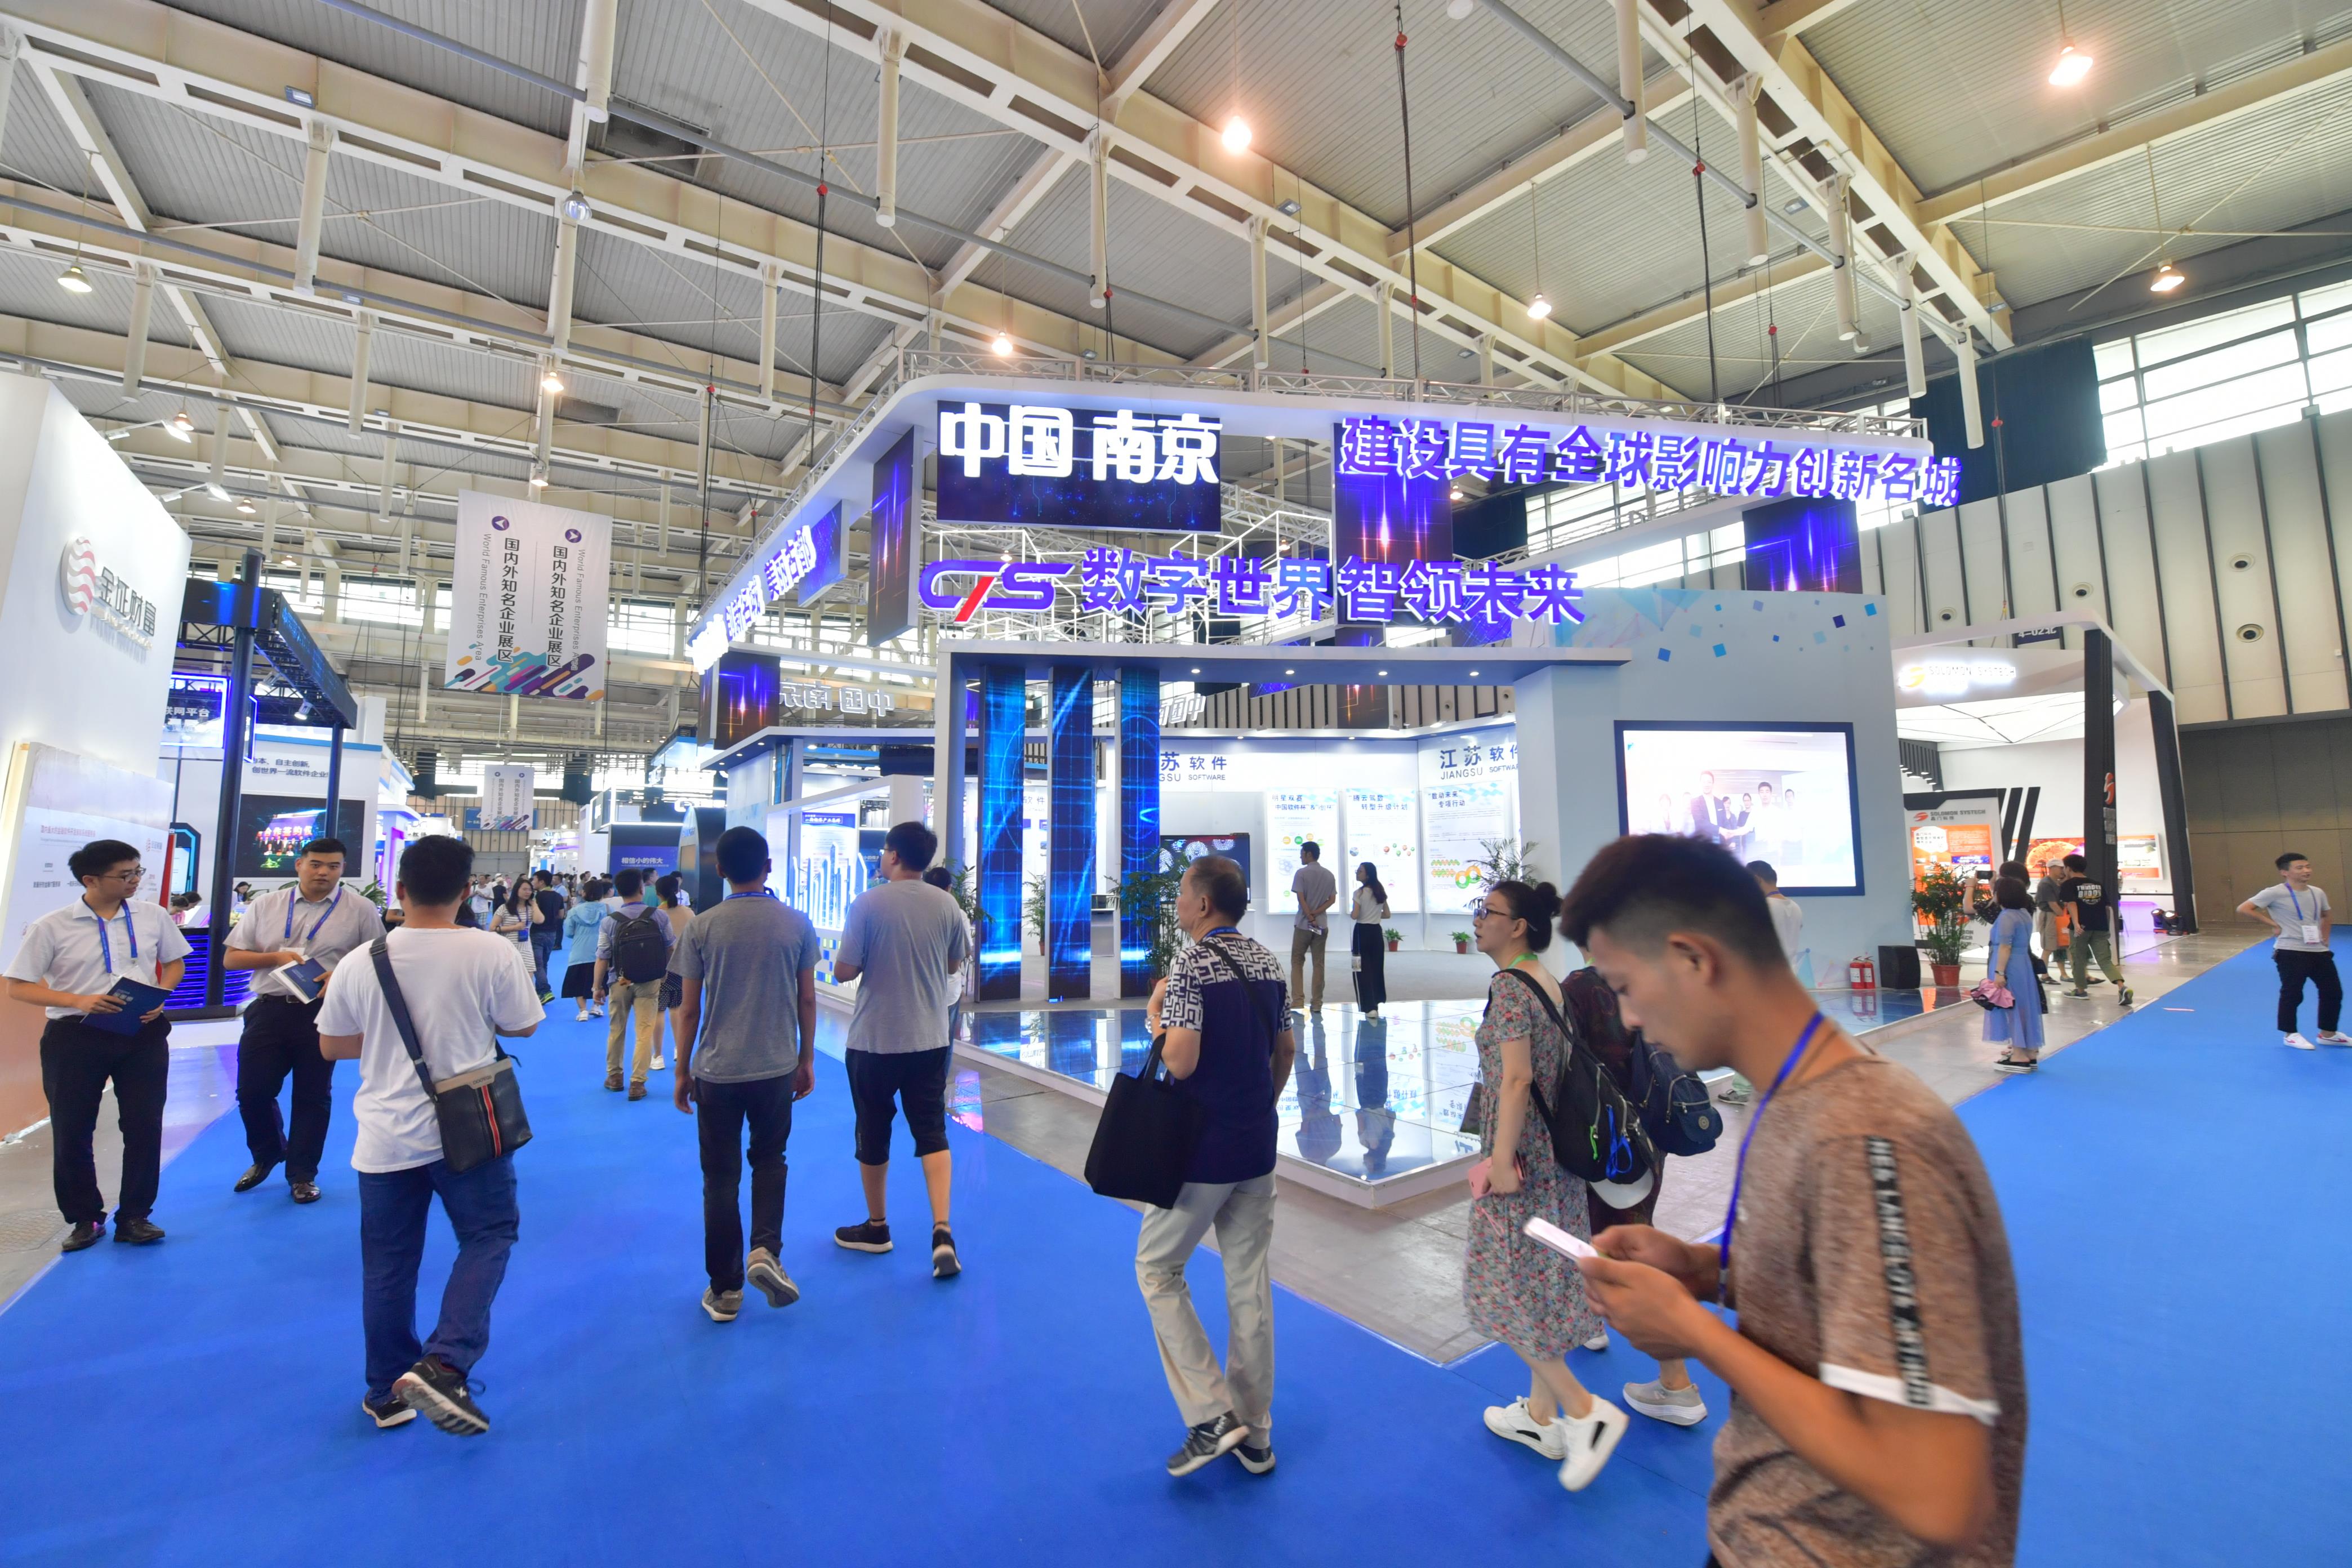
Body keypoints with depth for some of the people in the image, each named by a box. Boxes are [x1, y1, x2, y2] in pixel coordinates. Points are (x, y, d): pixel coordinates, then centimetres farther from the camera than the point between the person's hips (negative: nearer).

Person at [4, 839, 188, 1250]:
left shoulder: (153, 916, 1)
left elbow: (174, 962, 12)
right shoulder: (51, 927, -7)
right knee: (72, 1131, 8)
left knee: (144, 1126, 4)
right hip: (76, 1037, -1)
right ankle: (85, 1218, 27)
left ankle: (135, 1216, 19)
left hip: (143, 1034, 2)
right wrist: (79, 1001, -20)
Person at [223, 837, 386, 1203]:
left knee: (313, 1096, 6)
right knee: (252, 1091, 4)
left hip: (323, 1013, -2)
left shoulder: (360, 909, -1)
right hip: (269, 1009, 2)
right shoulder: (266, 905, 6)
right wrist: (276, 957, -10)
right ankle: (267, 1156, 33)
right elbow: (231, 957, 9)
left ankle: (302, 1174, 22)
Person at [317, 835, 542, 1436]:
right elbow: (522, 1025, -4)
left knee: (387, 1266, 15)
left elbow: (331, 1046, 5)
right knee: (488, 1237, 13)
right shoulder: (493, 952, -15)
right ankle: (444, 1365, -3)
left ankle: (387, 1394, 28)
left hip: (386, 1137, 3)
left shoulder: (359, 962, -6)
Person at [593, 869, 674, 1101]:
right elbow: (670, 950, -1)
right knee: (645, 1032, 4)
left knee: (616, 1031, 18)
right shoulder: (659, 917, -9)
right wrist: (664, 973, 16)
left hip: (619, 983, 1)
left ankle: (614, 1076, 33)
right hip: (650, 983, -1)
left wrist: (598, 987, 6)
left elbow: (602, 959, -7)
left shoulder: (610, 921, -10)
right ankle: (637, 1082, 4)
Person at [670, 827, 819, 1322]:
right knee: (770, 1160, 22)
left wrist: (682, 1072, 10)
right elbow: (807, 1000, 0)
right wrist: (806, 1060, 12)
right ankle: (765, 1250, 4)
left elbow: (689, 1009, -2)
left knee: (720, 1177, 12)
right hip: (776, 1067, 1)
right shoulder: (796, 923, -4)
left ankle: (725, 1290, 20)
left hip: (717, 1070, 0)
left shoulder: (702, 928, -5)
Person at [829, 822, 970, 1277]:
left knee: (874, 1135, 14)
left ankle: (876, 1227, 30)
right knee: (932, 1133, 8)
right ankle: (942, 1231, -3)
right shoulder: (946, 904, -1)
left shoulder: (869, 903, -13)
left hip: (874, 1039, -3)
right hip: (930, 1038, 3)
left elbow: (843, 973, -11)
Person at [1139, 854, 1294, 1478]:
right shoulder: (1267, 963, 5)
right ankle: (1254, 1433, 26)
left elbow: (1180, 1062, -24)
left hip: (1202, 1151, -7)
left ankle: (1211, 1414, 8)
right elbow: (1285, 1050, 12)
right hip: (1258, 1148, 7)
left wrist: (1154, 1014, -7)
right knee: (1250, 1280, 15)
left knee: (1158, 1268, 12)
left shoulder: (1191, 966, -17)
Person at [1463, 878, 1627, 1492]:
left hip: (1520, 1153, -9)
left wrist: (1501, 1159, -20)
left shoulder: (1508, 985, -18)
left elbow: (1516, 1077, -24)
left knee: (1505, 1289, 4)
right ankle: (1541, 1416, 30)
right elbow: (1558, 1069, 14)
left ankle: (1586, 1410, 6)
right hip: (1556, 1153, 9)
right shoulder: (1548, 982, 8)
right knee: (1541, 1284, 17)